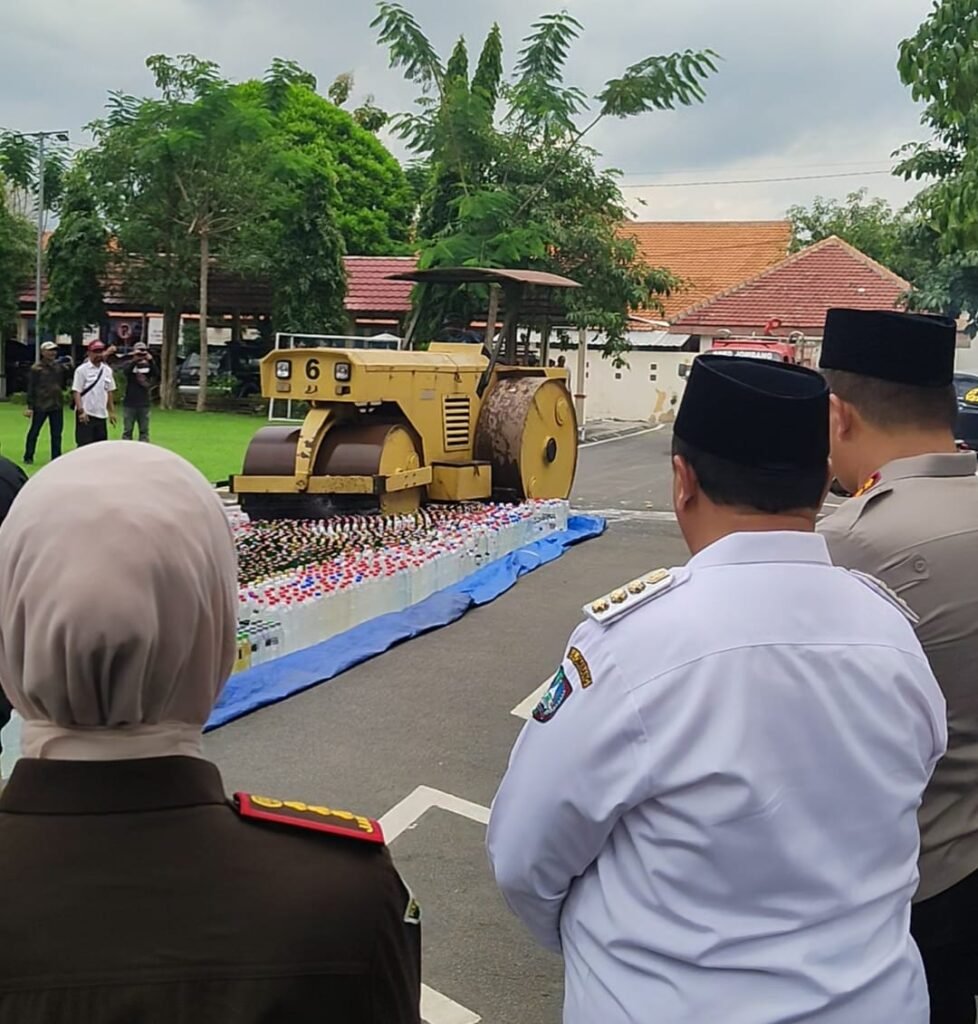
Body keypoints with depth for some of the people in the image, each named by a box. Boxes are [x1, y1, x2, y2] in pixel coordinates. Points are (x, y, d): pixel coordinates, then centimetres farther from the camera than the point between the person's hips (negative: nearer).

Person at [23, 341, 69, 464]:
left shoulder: (59, 366, 8)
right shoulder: (36, 368, -6)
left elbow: (64, 384, 17)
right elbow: (31, 388, -5)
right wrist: (30, 406, -9)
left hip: (57, 405, 4)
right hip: (41, 406, -4)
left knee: (57, 433, 7)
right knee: (34, 431, 5)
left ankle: (56, 458, 16)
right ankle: (28, 457, 15)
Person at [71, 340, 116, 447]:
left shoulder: (107, 370, 10)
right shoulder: (82, 370, -7)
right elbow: (76, 392, -10)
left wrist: (111, 411, 12)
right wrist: (81, 411, -18)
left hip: (101, 414, 6)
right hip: (86, 414, -6)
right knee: (84, 445, -7)